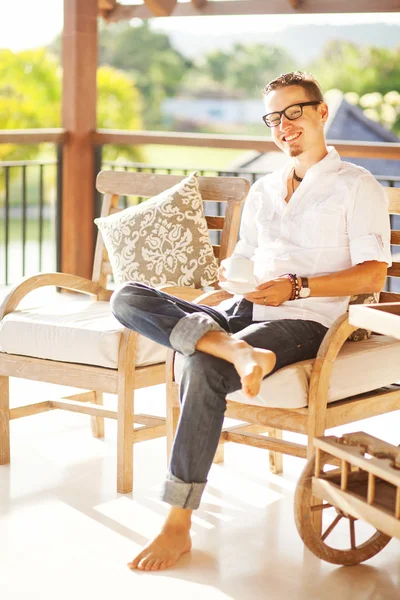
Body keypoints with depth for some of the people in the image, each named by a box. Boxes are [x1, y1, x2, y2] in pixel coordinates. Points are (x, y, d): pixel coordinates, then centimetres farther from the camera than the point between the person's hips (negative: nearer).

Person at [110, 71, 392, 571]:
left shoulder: (356, 187, 6)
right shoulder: (262, 191, 26)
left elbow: (373, 275, -5)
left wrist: (296, 287, -15)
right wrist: (230, 274, 1)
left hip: (305, 320, -6)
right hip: (242, 312, 7)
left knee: (204, 371, -35)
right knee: (128, 298, -16)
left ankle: (178, 524, -28)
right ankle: (233, 347, -38)